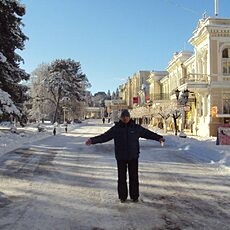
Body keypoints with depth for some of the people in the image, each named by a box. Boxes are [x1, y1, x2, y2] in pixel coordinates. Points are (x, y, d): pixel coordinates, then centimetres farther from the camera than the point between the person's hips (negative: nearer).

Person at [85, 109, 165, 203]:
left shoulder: (136, 128, 1)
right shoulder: (116, 128, -2)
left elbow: (148, 133, 7)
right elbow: (104, 136, -4)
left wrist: (159, 137, 0)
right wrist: (92, 140, -13)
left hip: (133, 157, 1)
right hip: (121, 157, 0)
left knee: (134, 177, 6)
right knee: (122, 177, 6)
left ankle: (134, 196, 20)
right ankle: (122, 196, 20)